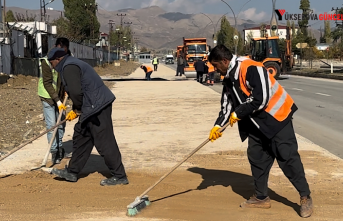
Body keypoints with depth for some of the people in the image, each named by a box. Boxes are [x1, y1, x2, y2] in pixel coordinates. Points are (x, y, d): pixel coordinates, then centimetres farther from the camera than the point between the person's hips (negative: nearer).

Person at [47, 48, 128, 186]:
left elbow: (75, 92, -23)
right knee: (80, 138, 17)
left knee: (104, 142, -6)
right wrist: (75, 111, 17)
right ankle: (72, 172, 26)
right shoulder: (73, 64, 22)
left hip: (97, 107, -11)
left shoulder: (69, 67, -12)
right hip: (91, 109, 11)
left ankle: (119, 176, 1)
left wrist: (77, 110, -7)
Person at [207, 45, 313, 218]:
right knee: (256, 157, 9)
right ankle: (261, 197, 22)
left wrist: (238, 114, -15)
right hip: (256, 123, 9)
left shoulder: (251, 69, -23)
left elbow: (260, 99, -27)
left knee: (288, 158, -8)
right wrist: (218, 126, -1)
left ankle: (305, 197, 3)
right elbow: (227, 104, 12)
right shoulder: (229, 78, 7)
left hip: (277, 117, -9)